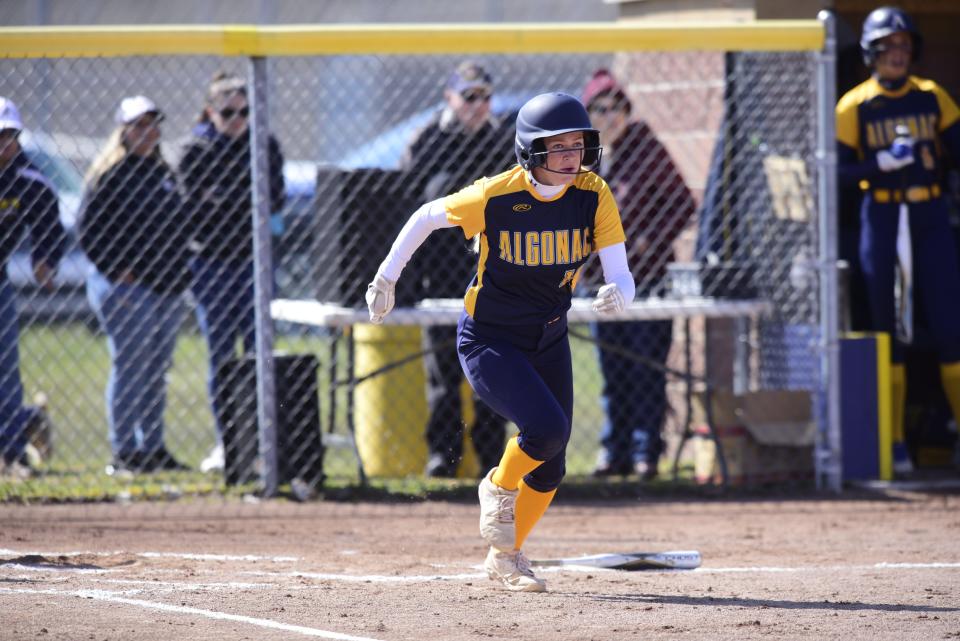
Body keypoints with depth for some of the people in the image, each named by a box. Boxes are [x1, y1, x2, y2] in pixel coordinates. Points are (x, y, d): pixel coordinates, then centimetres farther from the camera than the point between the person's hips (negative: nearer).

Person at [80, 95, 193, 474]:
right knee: (129, 368, -7)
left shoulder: (163, 174, 17)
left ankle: (154, 448, 16)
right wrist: (118, 273, -16)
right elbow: (90, 232, -10)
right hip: (125, 287, -8)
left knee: (157, 372, 10)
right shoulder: (110, 175, -7)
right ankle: (124, 453, -3)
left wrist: (179, 272, 14)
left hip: (168, 288, 8)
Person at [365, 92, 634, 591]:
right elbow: (428, 216, -5)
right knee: (546, 428, -25)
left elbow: (621, 275, -18)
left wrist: (616, 294, -42)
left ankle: (505, 557, 33)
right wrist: (386, 279, 2)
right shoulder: (495, 195, -22)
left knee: (550, 467, 9)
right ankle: (499, 489, 8)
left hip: (548, 342, 5)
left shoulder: (594, 196, -15)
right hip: (488, 341, -5)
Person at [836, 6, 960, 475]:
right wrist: (881, 163, -19)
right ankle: (894, 444, 5)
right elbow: (839, 169, -3)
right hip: (881, 218, -2)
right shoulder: (854, 106, 1)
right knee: (888, 329, 1)